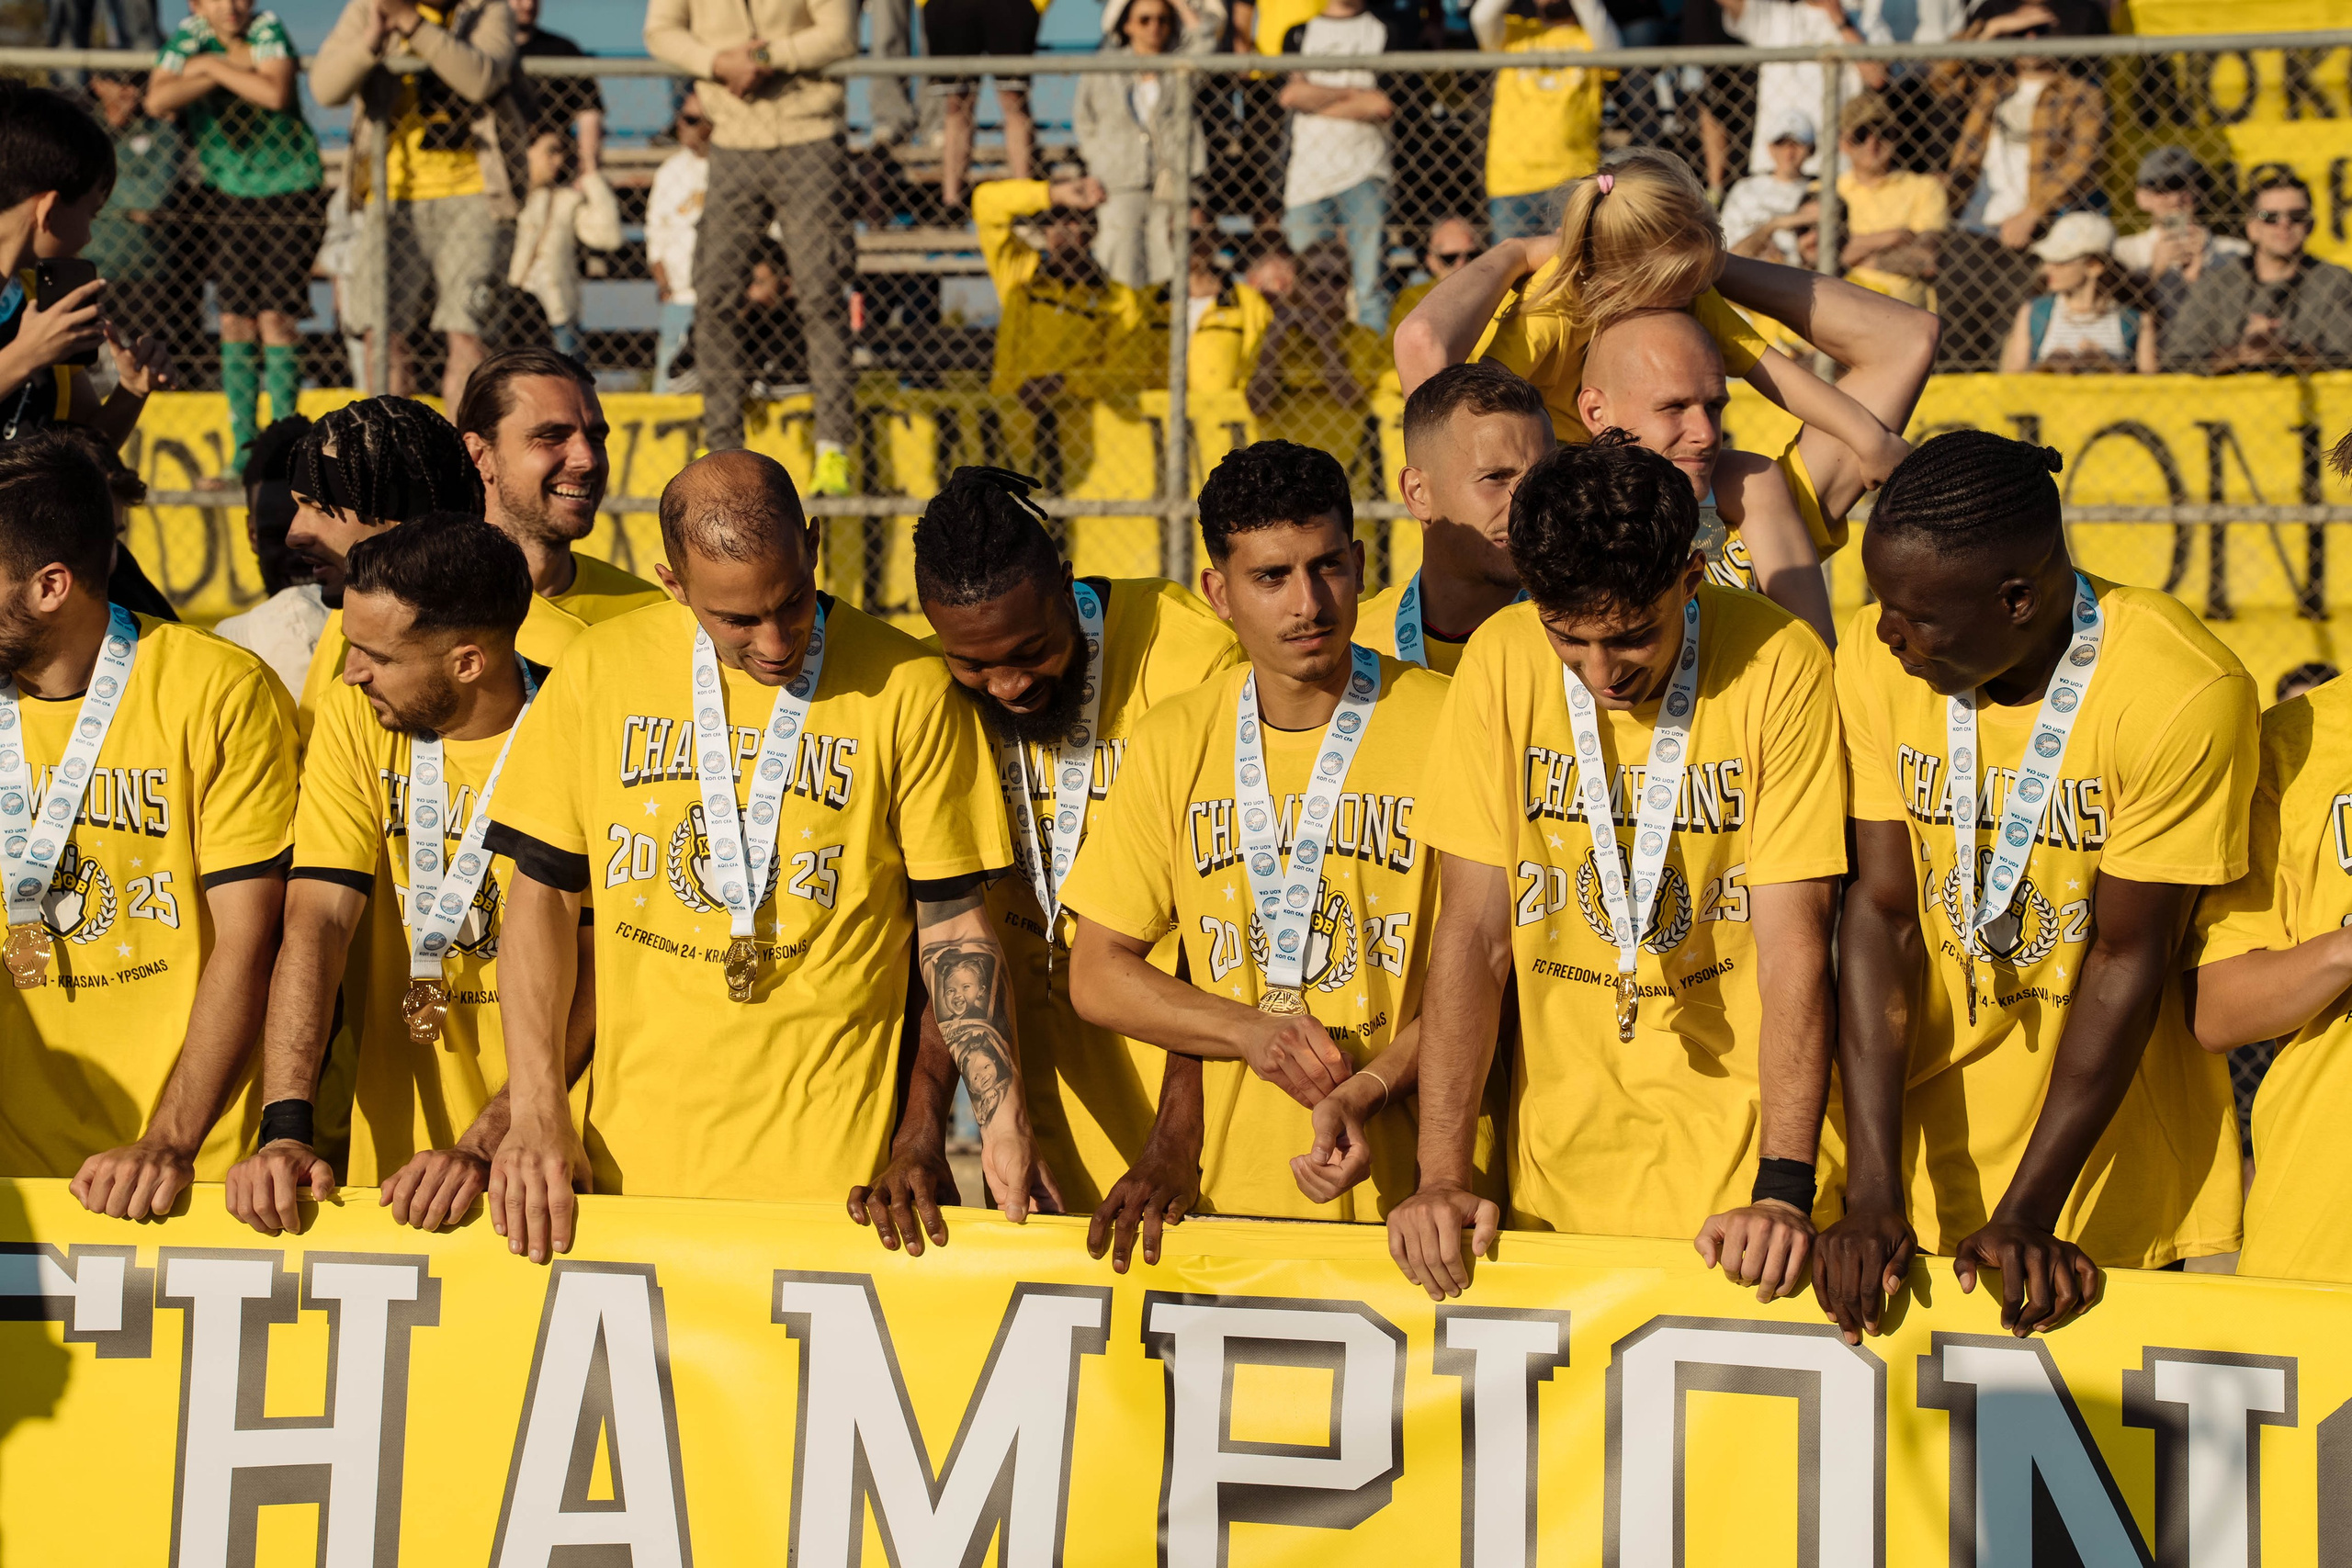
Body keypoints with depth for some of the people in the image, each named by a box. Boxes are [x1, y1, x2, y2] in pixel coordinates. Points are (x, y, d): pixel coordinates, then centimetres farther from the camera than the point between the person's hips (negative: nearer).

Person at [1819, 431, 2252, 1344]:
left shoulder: (2185, 695, -21)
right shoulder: (1876, 654, -9)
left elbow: (2129, 959, -16)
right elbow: (1882, 911, -9)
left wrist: (2024, 1216, -17)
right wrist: (1873, 1198, -15)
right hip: (1925, 1152, 3)